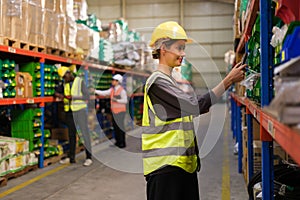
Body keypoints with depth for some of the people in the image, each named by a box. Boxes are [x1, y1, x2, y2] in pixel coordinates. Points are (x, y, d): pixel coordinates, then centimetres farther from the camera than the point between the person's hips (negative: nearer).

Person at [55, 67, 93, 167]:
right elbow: (56, 90, 19)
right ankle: (71, 157, 19)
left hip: (80, 110, -6)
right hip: (69, 111, 6)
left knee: (85, 133, -3)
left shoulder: (80, 82, -5)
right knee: (71, 135, 12)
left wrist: (73, 97, -19)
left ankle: (89, 157, 2)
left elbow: (86, 96, -10)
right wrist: (58, 94, -4)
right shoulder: (64, 84, 11)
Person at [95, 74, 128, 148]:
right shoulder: (112, 89, 10)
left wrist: (116, 100, -20)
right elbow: (103, 93, 4)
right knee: (115, 126, 10)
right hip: (114, 111, 7)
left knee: (120, 126, -7)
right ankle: (118, 141, 20)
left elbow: (125, 101, -11)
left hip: (120, 111, -7)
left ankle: (123, 143, 1)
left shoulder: (122, 90, -10)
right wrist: (94, 91, -4)